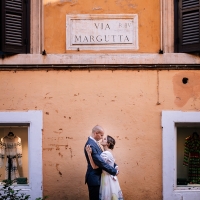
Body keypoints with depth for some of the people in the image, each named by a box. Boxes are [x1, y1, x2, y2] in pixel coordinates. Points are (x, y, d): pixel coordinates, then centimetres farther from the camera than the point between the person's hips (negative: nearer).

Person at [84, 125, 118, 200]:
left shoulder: (94, 143, 8)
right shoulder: (90, 145, -23)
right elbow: (100, 162, -26)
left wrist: (115, 166, -1)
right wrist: (114, 171, -17)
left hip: (97, 177, 10)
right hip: (94, 178, -10)